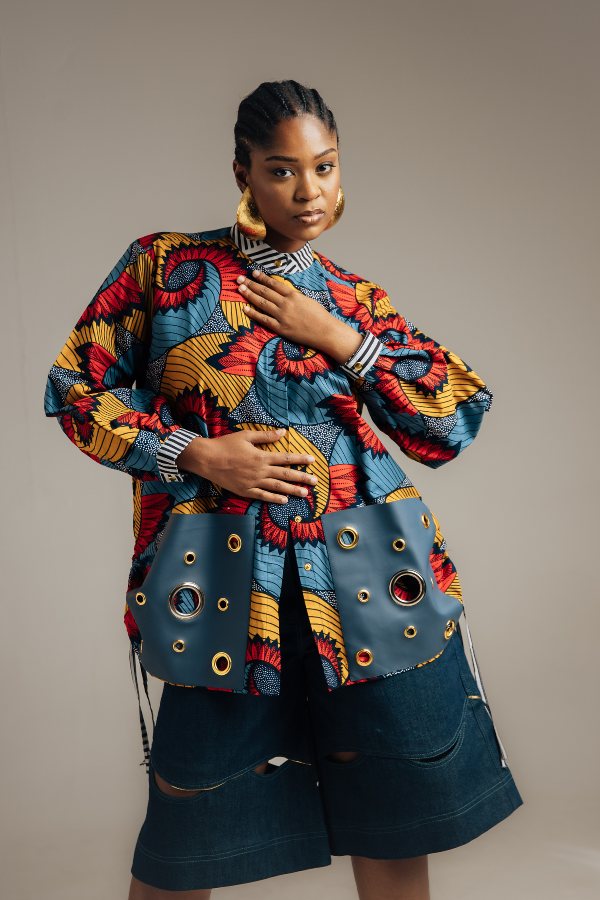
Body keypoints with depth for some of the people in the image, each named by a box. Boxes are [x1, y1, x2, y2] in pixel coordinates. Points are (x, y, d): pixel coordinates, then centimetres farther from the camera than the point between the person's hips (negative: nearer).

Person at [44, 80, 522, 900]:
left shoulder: (356, 301, 10)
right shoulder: (167, 265, 4)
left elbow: (450, 430, 3)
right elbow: (76, 388, 4)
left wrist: (338, 337, -5)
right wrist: (196, 453, -9)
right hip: (227, 584, -2)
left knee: (397, 807, 10)